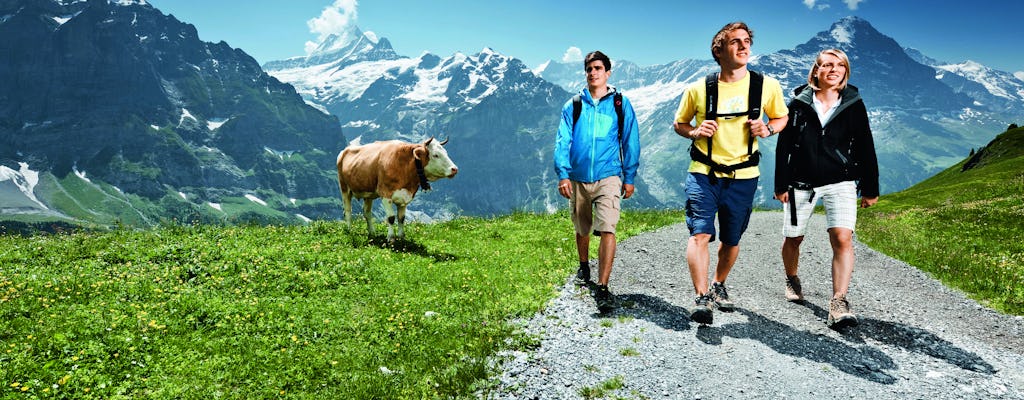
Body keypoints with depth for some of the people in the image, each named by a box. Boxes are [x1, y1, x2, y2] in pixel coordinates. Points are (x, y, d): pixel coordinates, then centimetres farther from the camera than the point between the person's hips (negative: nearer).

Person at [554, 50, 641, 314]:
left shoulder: (620, 104, 4)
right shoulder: (573, 106, 6)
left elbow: (630, 142, 7)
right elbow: (562, 142, 1)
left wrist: (630, 177, 6)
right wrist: (563, 175, -10)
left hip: (608, 177, -2)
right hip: (578, 179, 2)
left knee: (607, 230, -17)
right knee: (582, 230, 17)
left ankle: (602, 288, -14)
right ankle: (584, 267, 44)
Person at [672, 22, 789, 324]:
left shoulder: (767, 86, -1)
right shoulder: (698, 89, -4)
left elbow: (782, 117, 15)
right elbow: (679, 123, 11)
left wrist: (767, 129, -8)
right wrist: (695, 132, -12)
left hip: (743, 177, 2)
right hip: (703, 174, -2)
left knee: (731, 240, 14)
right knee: (700, 234, -17)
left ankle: (719, 285, 38)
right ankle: (702, 298, -15)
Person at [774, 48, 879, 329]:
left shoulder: (854, 105, 3)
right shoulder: (799, 104, 1)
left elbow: (865, 149, 8)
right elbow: (784, 147, 3)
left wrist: (870, 189, 8)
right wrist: (781, 185, 0)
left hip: (840, 182, 0)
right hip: (801, 183, 1)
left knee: (842, 238, -17)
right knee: (793, 238, 11)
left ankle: (838, 304, -16)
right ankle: (791, 280, 40)